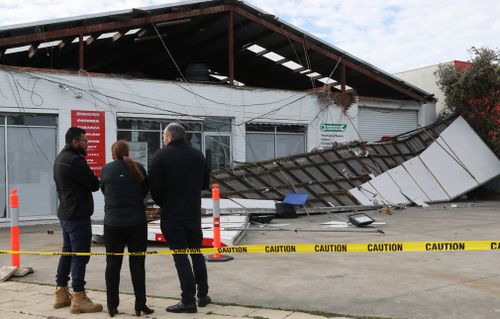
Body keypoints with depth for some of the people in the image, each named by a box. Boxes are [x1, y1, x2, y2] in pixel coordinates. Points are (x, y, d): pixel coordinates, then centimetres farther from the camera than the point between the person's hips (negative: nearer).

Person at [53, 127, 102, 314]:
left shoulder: (61, 158, 14)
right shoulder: (74, 160, -18)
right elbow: (94, 184, -17)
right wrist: (98, 180, 4)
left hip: (65, 212, 10)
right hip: (78, 214, -10)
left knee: (67, 252, 16)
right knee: (80, 255, -6)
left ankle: (61, 293, 24)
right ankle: (78, 298, -3)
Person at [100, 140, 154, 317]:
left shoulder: (106, 169, -3)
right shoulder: (138, 168, -2)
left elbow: (104, 191, 6)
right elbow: (145, 191, 7)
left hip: (113, 223, 0)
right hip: (137, 223, 0)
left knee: (113, 264, 10)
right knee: (137, 263, 7)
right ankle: (140, 304, 8)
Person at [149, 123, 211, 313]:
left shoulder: (161, 156, -10)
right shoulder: (197, 155, 5)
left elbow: (154, 186, -13)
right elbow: (205, 183, 11)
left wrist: (161, 203, 4)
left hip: (171, 214, -4)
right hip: (193, 212, 5)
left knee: (180, 256, -1)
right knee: (197, 253, 17)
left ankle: (188, 300, -1)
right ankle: (203, 295, 23)